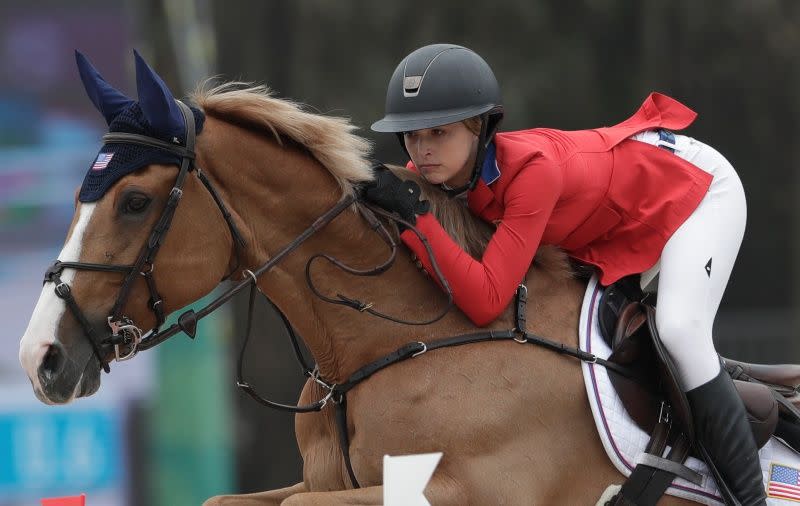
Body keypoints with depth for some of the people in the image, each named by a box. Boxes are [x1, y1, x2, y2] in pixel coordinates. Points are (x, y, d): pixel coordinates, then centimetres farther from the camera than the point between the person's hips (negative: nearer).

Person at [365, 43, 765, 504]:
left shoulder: (531, 169, -41)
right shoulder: (438, 169, -19)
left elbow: (485, 302, -46)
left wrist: (414, 216, -49)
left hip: (697, 184, -8)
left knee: (680, 332, -25)